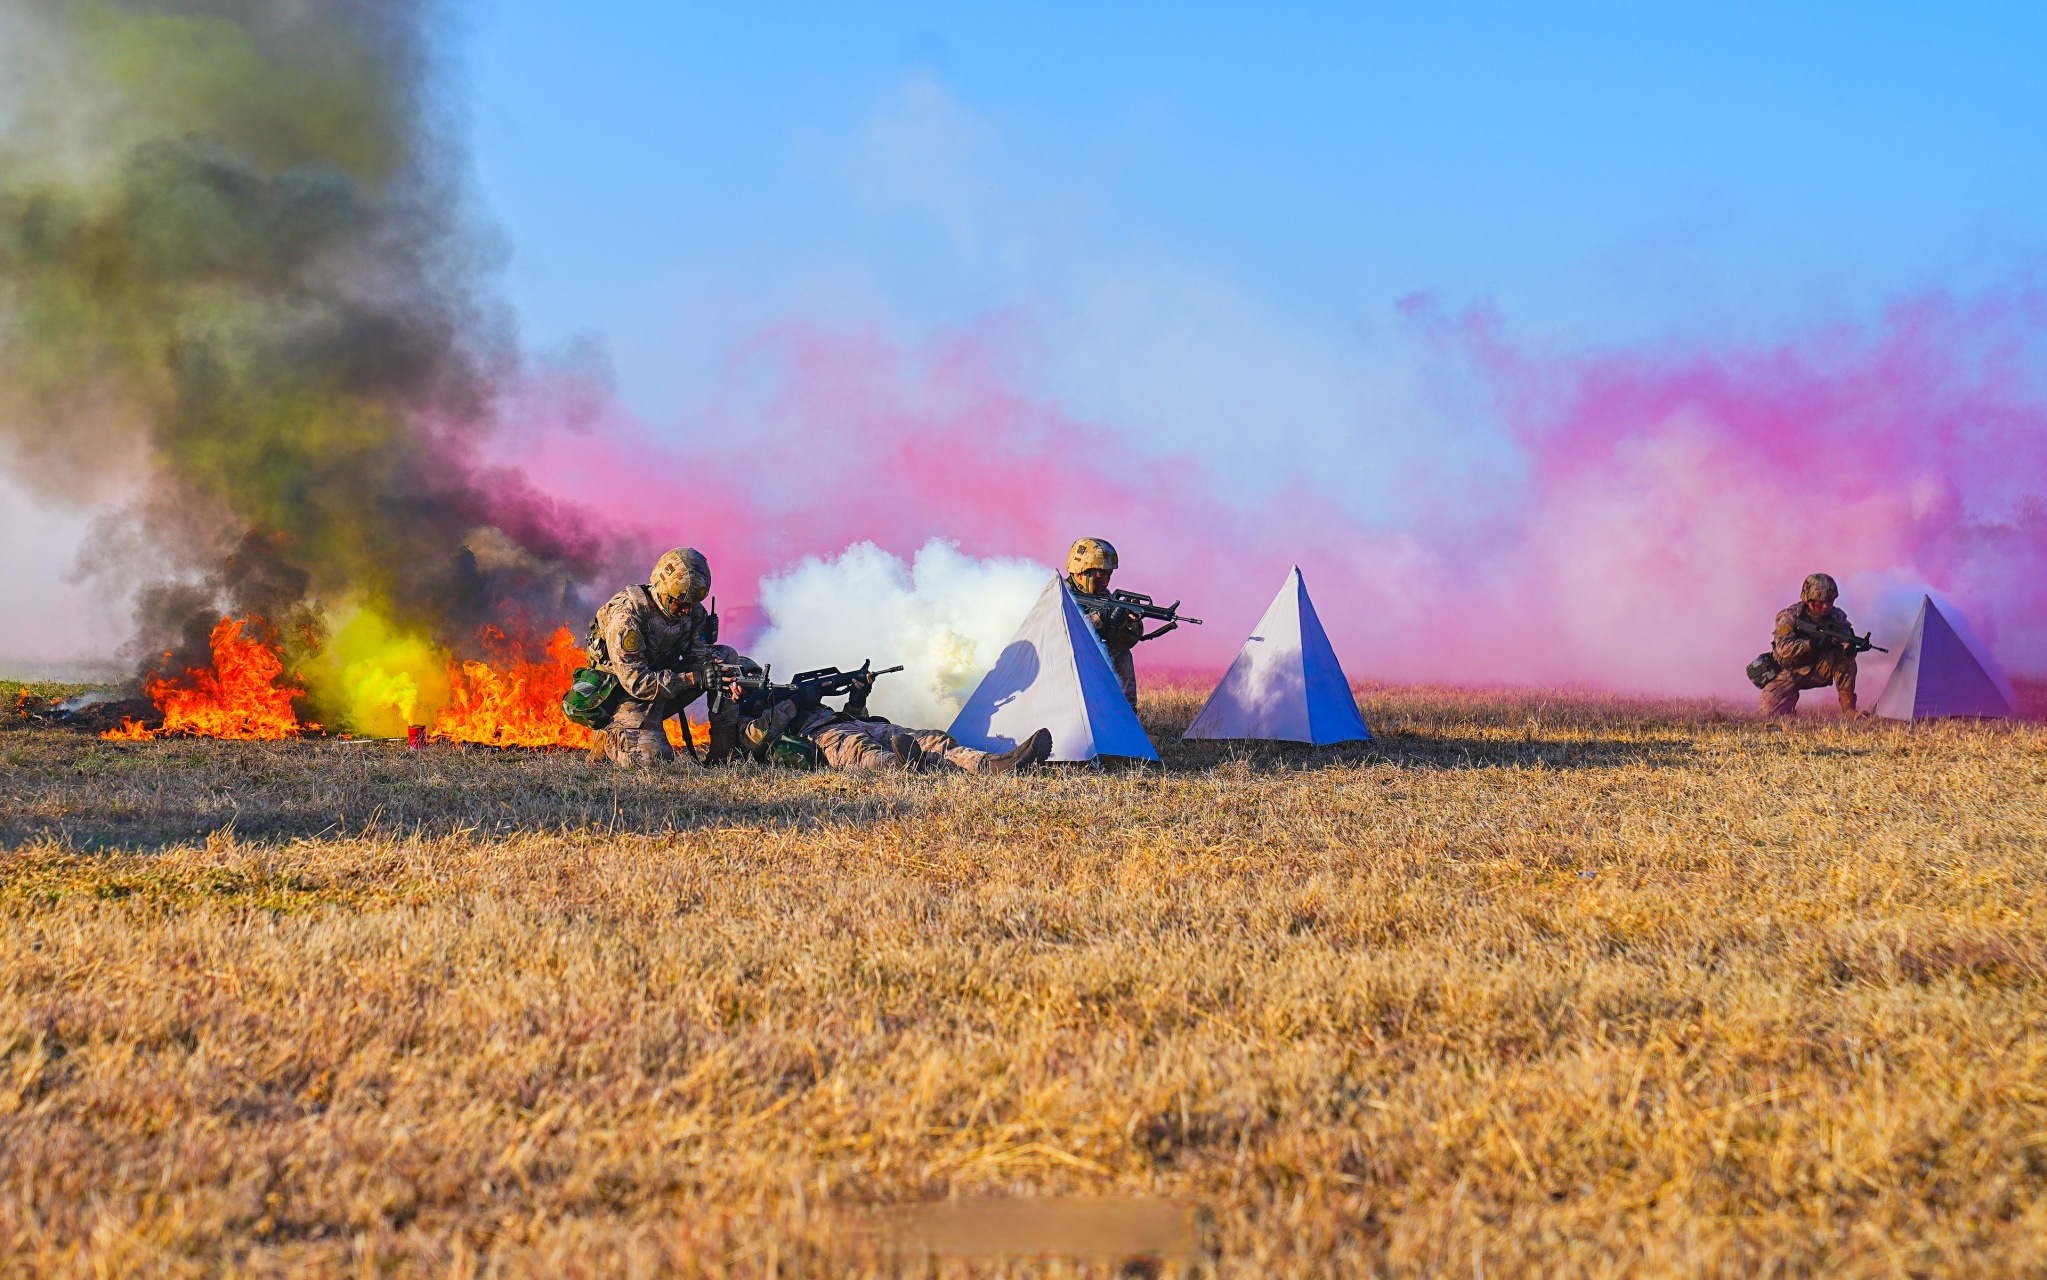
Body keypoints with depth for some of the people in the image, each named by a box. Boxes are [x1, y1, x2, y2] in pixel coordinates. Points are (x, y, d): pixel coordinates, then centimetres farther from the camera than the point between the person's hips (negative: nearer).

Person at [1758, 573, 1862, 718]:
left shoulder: (1837, 617, -5)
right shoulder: (1790, 617, -16)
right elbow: (1784, 647, -29)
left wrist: (1849, 648, -39)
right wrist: (1812, 644, -44)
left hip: (1817, 671, 2)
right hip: (1789, 672, -2)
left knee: (1845, 658, -25)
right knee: (1772, 712, -17)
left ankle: (1848, 706, -18)